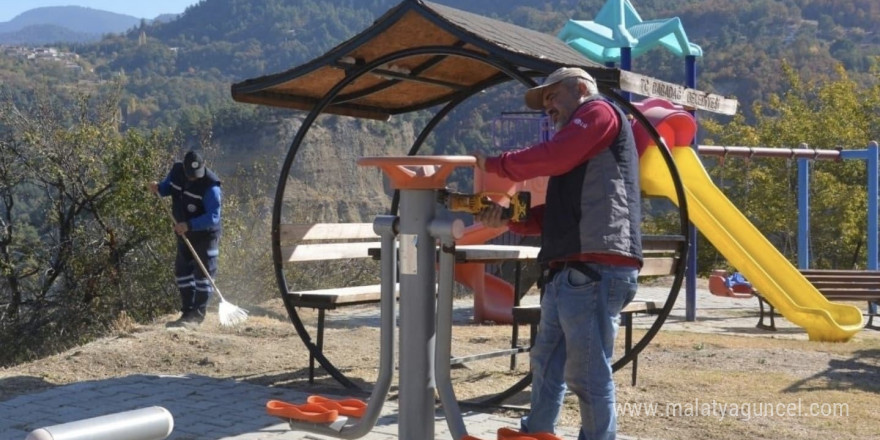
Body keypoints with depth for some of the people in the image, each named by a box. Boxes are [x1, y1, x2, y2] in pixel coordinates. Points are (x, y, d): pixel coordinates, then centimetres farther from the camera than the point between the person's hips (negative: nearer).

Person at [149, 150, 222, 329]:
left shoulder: (210, 185, -27)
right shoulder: (177, 171, -8)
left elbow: (213, 216, -31)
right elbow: (167, 187, 11)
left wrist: (189, 225, -39)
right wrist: (158, 188, -12)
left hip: (205, 234, -7)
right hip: (184, 233, 8)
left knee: (203, 273, -6)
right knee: (182, 271, 11)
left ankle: (197, 315, -1)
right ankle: (187, 313, 20)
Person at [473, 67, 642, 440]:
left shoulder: (600, 112, 5)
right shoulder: (577, 143, 31)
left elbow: (552, 156, -11)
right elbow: (555, 214, 22)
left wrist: (495, 164, 1)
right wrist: (509, 217, 7)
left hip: (595, 268, -10)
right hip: (567, 271, 10)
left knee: (587, 373, -7)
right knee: (546, 365, 14)